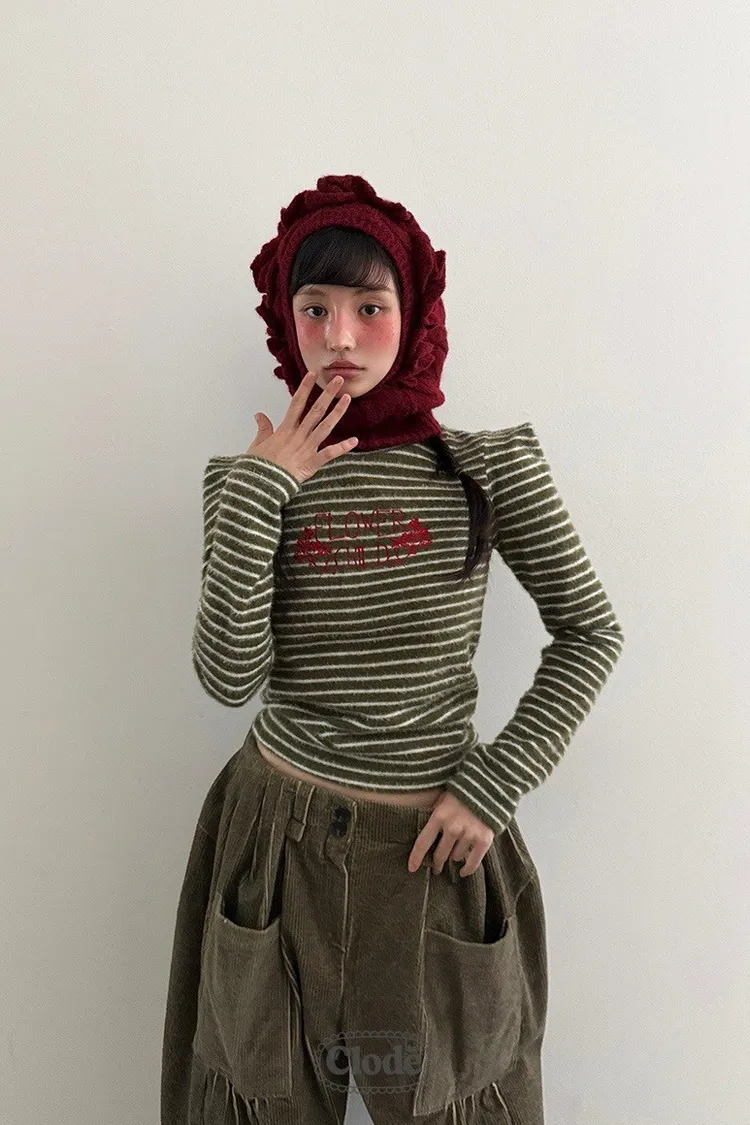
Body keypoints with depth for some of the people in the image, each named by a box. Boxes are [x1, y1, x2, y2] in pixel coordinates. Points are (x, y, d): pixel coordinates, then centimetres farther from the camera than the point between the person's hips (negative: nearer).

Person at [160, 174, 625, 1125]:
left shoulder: (490, 466, -7)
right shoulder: (251, 481, -4)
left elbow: (590, 632, -2)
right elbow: (229, 678, -14)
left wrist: (494, 786, -8)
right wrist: (258, 493, -19)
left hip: (436, 846, -1)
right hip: (278, 839, 1)